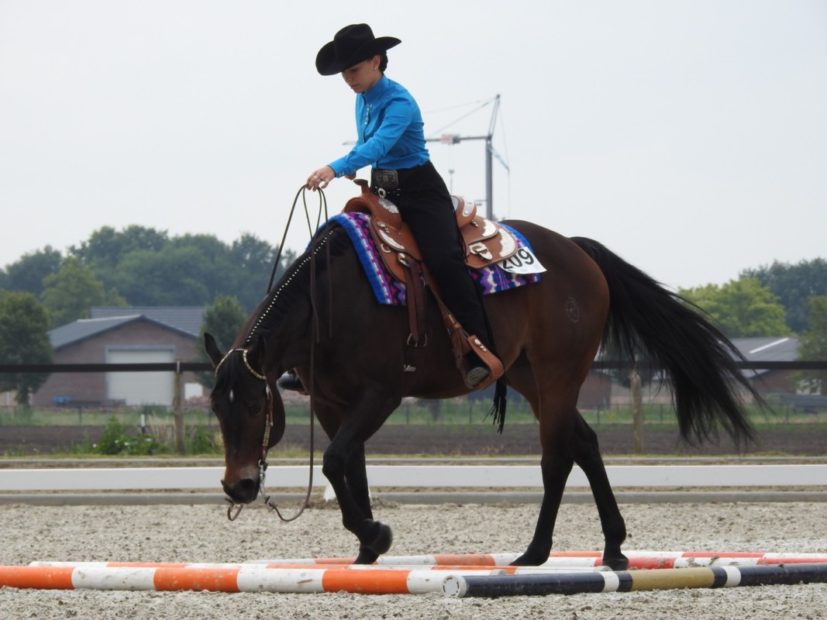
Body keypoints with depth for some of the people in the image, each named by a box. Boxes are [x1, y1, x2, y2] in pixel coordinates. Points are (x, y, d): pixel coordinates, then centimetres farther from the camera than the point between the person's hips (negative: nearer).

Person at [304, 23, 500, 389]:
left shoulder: (398, 102, -19)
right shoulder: (362, 100, 6)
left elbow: (380, 143, -37)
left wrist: (337, 168, -49)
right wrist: (354, 167, 4)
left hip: (420, 192, -8)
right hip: (383, 190, 8)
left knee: (444, 259, -26)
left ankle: (479, 354, -28)